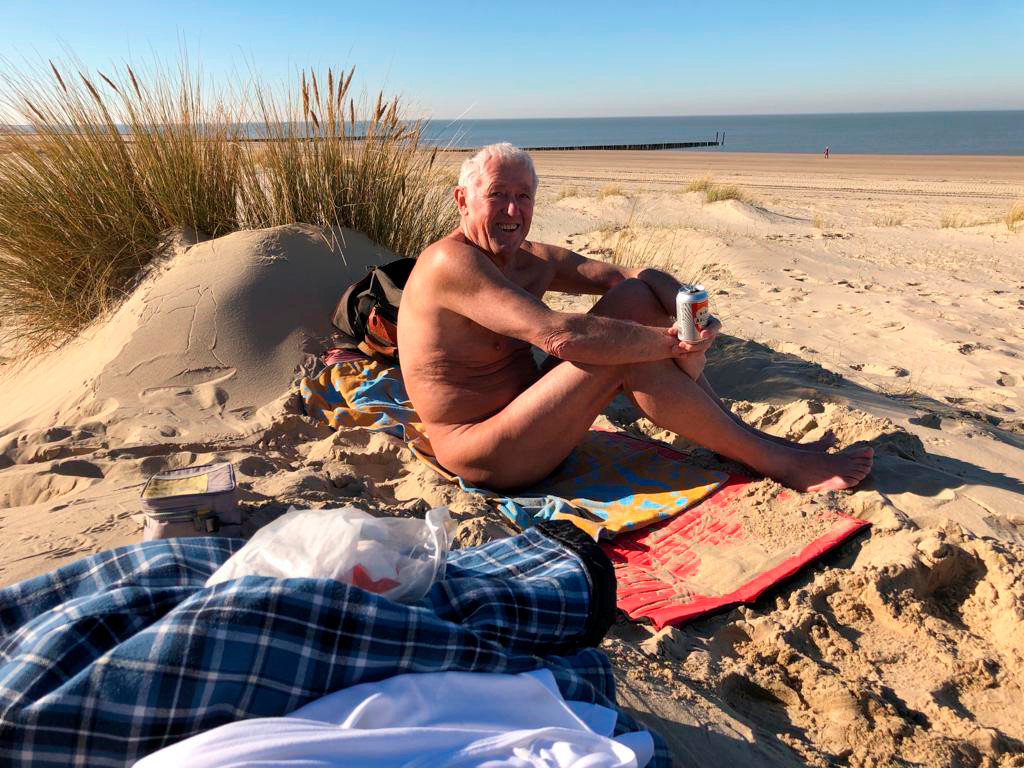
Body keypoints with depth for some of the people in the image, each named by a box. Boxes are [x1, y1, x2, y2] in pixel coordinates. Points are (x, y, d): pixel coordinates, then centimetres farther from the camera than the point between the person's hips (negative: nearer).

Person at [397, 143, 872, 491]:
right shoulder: (452, 262, -19)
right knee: (626, 353, -25)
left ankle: (736, 433, -2)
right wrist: (670, 342, -26)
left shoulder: (533, 261, 9)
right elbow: (556, 333, -30)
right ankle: (778, 463, -11)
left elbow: (632, 273, 6)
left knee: (636, 297, -3)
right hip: (485, 458, -8)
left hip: (519, 418, 9)